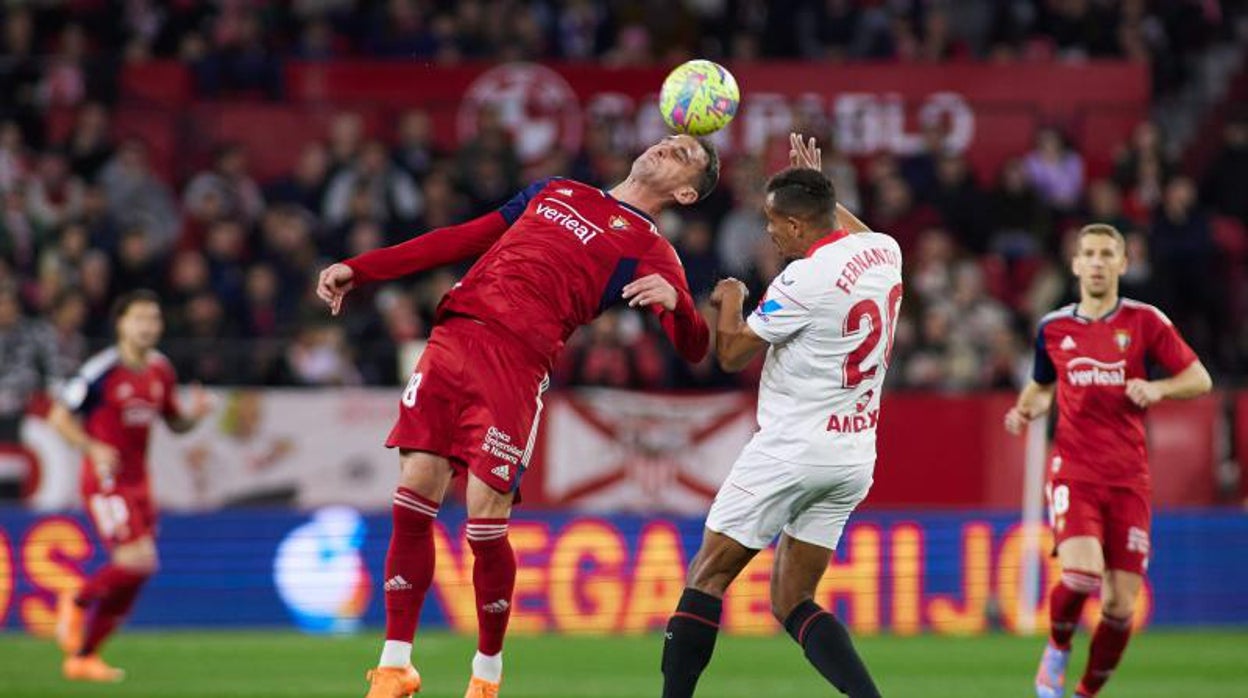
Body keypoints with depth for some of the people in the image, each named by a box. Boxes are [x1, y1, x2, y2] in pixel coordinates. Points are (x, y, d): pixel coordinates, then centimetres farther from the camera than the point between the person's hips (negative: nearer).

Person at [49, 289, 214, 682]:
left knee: (131, 576, 5)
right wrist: (92, 448, -25)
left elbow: (175, 424, 18)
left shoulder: (161, 370, 7)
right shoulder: (102, 370, -14)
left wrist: (195, 414, -5)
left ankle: (82, 656, 18)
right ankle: (77, 602, 7)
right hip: (106, 482, -7)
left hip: (137, 481, 7)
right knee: (136, 560, -20)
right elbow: (59, 417, -10)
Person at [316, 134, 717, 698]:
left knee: (486, 521, -10)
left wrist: (674, 302, -26)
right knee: (413, 500, -4)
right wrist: (358, 270, 24)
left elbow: (692, 348, -3)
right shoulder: (556, 193, 26)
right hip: (454, 333, 4)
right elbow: (461, 241, 28)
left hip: (517, 362, -4)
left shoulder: (649, 251, 9)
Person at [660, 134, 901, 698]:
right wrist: (819, 183, 39)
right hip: (856, 457, 8)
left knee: (707, 578, 2)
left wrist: (730, 298, 9)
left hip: (793, 449, -8)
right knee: (791, 604, 10)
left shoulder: (805, 280, -18)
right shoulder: (884, 252, 4)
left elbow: (732, 354, -8)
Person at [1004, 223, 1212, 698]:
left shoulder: (1145, 321, 2)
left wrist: (1158, 388, -15)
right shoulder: (1053, 328, 8)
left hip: (1128, 478, 0)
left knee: (1120, 608, -4)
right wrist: (1025, 410, 3)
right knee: (1081, 574, -26)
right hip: (1074, 472, 0)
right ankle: (1057, 650, 5)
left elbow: (1199, 379, 4)